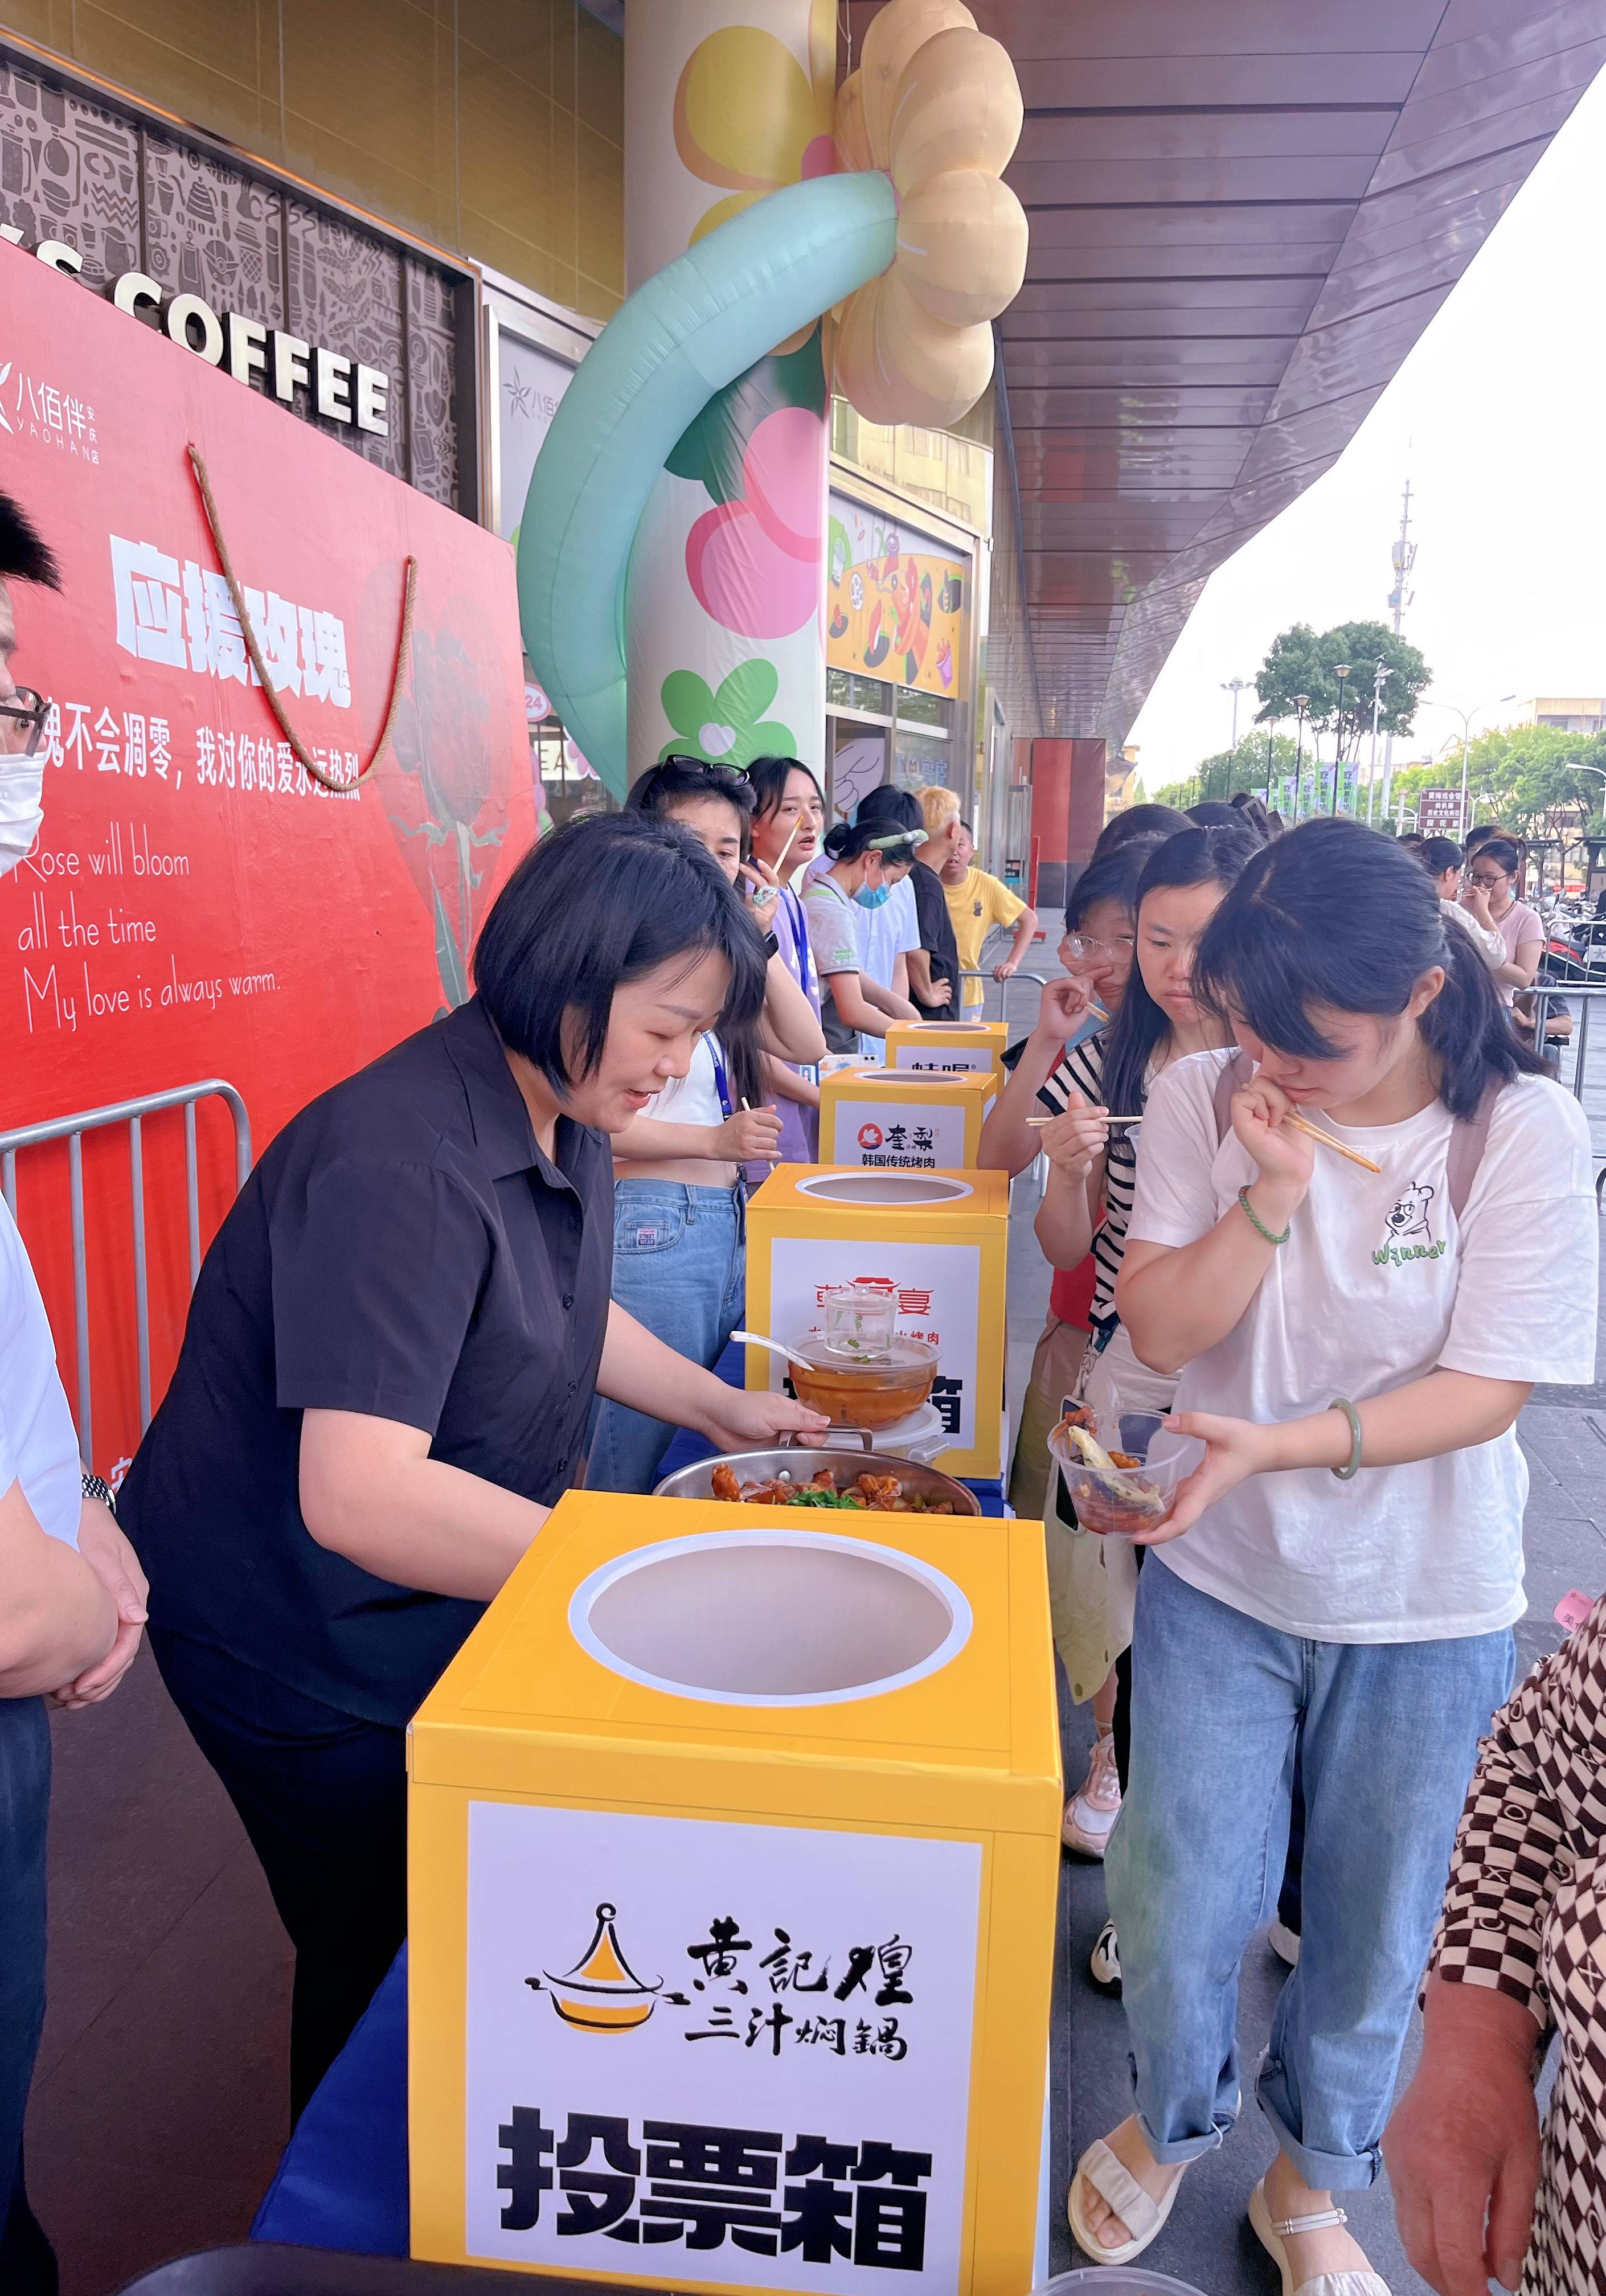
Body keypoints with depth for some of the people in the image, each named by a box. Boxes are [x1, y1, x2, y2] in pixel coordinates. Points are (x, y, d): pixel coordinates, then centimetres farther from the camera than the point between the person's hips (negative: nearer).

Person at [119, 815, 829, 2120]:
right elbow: (358, 1495, -39)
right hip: (302, 1637, -8)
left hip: (443, 1598, 8)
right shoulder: (404, 1163, -33)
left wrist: (721, 1407, 8)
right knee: (382, 1959, 11)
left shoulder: (569, 1116, -3)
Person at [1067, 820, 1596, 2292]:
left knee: (1374, 1926, 16)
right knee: (1179, 1903, 9)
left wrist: (1277, 1445, -29)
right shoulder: (1205, 1100, -10)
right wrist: (1275, 1191, -26)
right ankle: (1173, 2118, 43)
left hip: (1424, 1610, 0)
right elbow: (1161, 1329, -12)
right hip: (1220, 1577, 1)